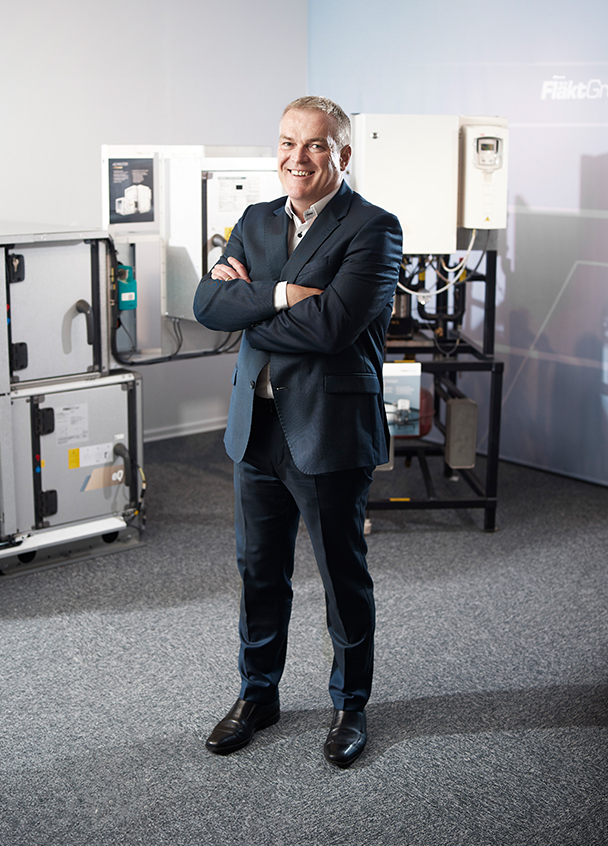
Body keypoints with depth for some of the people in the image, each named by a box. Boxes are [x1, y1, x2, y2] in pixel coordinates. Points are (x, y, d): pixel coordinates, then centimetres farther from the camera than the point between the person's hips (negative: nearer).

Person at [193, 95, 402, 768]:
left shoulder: (373, 229, -11)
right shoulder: (256, 222, 10)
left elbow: (330, 325, -23)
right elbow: (207, 303, -2)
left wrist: (246, 303, -9)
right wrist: (278, 295, -18)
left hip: (330, 432, -6)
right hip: (256, 427, 6)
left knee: (344, 576, 9)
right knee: (259, 570, 17)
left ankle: (350, 704, 29)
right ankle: (257, 693, 36)